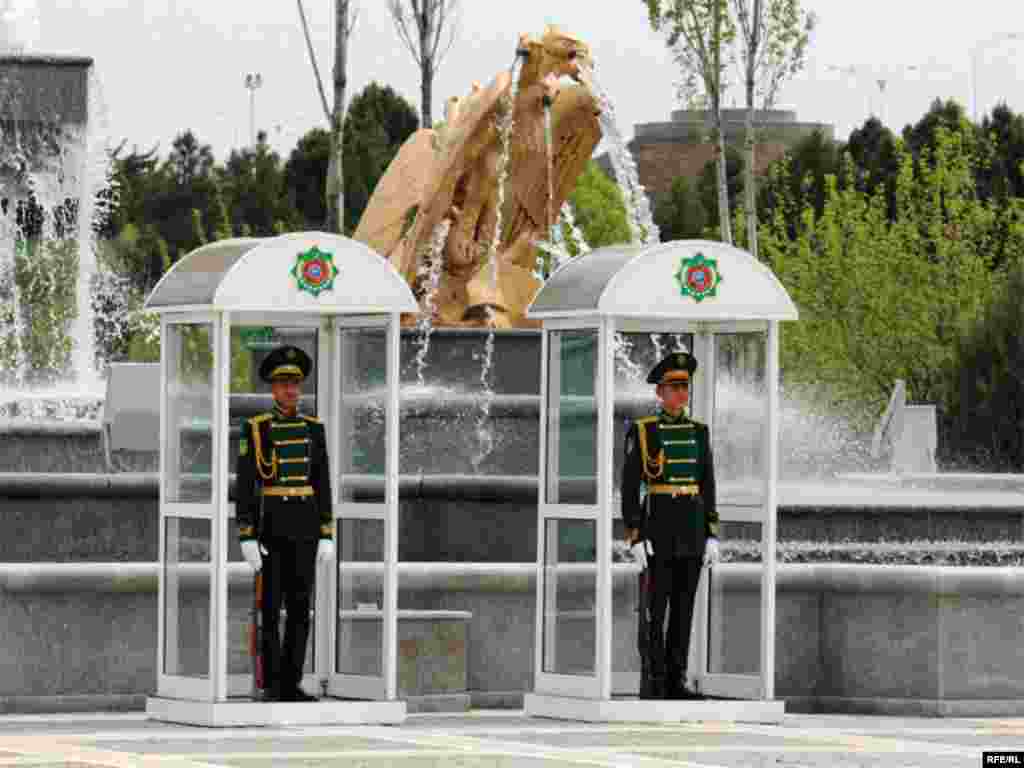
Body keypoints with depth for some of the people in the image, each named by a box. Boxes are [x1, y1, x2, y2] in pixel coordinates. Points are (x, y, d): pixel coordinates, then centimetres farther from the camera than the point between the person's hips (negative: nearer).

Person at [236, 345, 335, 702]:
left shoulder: (313, 429, 9)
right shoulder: (255, 429, -3)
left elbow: (322, 484, 9)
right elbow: (244, 484, -6)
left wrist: (327, 536, 4)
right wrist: (246, 537, -13)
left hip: (304, 525, 4)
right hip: (269, 525, -4)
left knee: (300, 606, 3)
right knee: (271, 606, -4)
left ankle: (291, 684, 8)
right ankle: (272, 686, 2)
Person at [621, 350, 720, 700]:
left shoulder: (698, 432, 11)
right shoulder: (641, 431, -5)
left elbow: (707, 485, 12)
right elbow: (629, 487, -7)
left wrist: (712, 535, 5)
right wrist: (635, 538, -14)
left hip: (692, 527, 5)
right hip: (656, 526, -5)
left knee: (683, 606, 5)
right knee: (655, 608, -4)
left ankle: (675, 681, 10)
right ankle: (653, 684, 1)